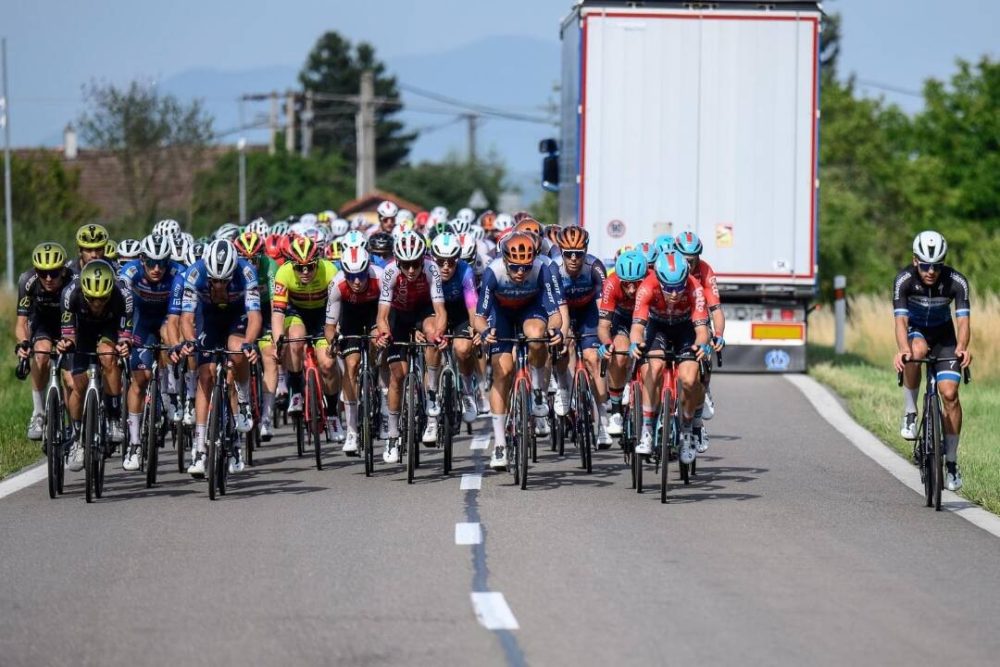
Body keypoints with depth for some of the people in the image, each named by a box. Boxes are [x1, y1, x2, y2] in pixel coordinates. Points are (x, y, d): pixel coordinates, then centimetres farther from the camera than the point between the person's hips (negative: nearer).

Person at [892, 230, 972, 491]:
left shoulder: (956, 282, -26)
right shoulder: (904, 279, -28)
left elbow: (963, 320, -33)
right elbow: (901, 319, -36)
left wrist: (962, 348, -54)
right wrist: (902, 349, -56)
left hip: (943, 334, 1)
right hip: (915, 330, -1)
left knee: (949, 393, -13)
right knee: (916, 351, -38)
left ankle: (951, 461, -2)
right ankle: (910, 412, -19)